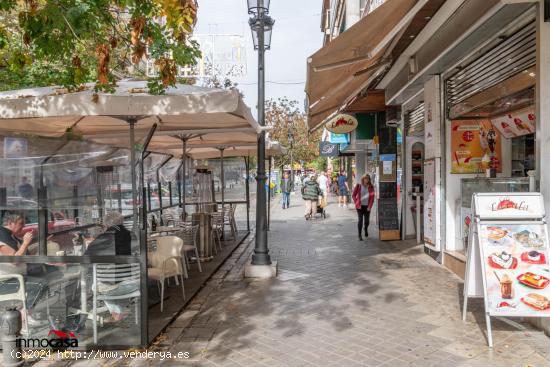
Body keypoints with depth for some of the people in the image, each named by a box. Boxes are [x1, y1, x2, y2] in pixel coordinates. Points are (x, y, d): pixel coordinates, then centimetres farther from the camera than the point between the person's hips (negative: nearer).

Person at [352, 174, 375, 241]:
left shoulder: (370, 187, 1)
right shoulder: (358, 186, -2)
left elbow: (372, 197, 0)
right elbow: (353, 195, 4)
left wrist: (370, 206, -6)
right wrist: (356, 203, -4)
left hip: (367, 206, 2)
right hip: (360, 206, -2)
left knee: (366, 220, 11)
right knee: (360, 220, -7)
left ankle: (366, 231, 41)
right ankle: (359, 235, -1)